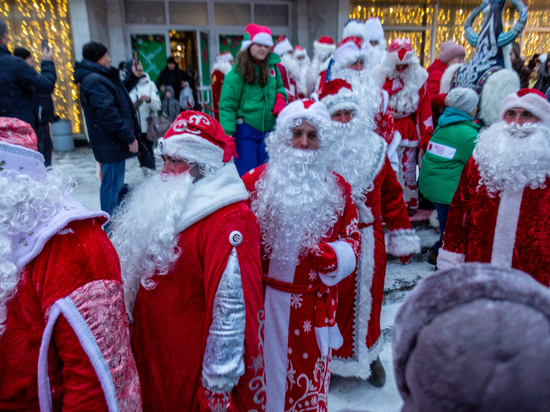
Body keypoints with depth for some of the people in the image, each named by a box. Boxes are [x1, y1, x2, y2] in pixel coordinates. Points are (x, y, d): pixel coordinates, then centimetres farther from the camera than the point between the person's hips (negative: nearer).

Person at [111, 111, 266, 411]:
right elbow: (137, 269, 16)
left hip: (192, 361, -8)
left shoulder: (229, 221, -27)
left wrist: (219, 383, -21)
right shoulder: (167, 200, 3)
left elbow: (232, 306, -27)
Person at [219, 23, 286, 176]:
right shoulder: (238, 72, -7)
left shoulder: (272, 67, 6)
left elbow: (280, 88, 22)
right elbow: (227, 105, -10)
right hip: (246, 131, -4)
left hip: (269, 130, 4)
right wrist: (227, 136, -17)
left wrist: (280, 97, -2)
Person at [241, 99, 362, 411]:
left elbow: (352, 239, 6)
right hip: (266, 299, -1)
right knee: (266, 372, 15)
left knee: (311, 376, 16)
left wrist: (331, 255, -14)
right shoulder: (258, 180, -5)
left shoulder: (337, 187, 1)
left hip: (315, 305, 1)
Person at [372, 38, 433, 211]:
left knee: (407, 168, 6)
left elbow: (425, 106, 5)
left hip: (409, 130, 1)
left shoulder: (419, 77, 1)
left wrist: (426, 135, 2)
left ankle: (409, 202, 22)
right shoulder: (380, 75, -5)